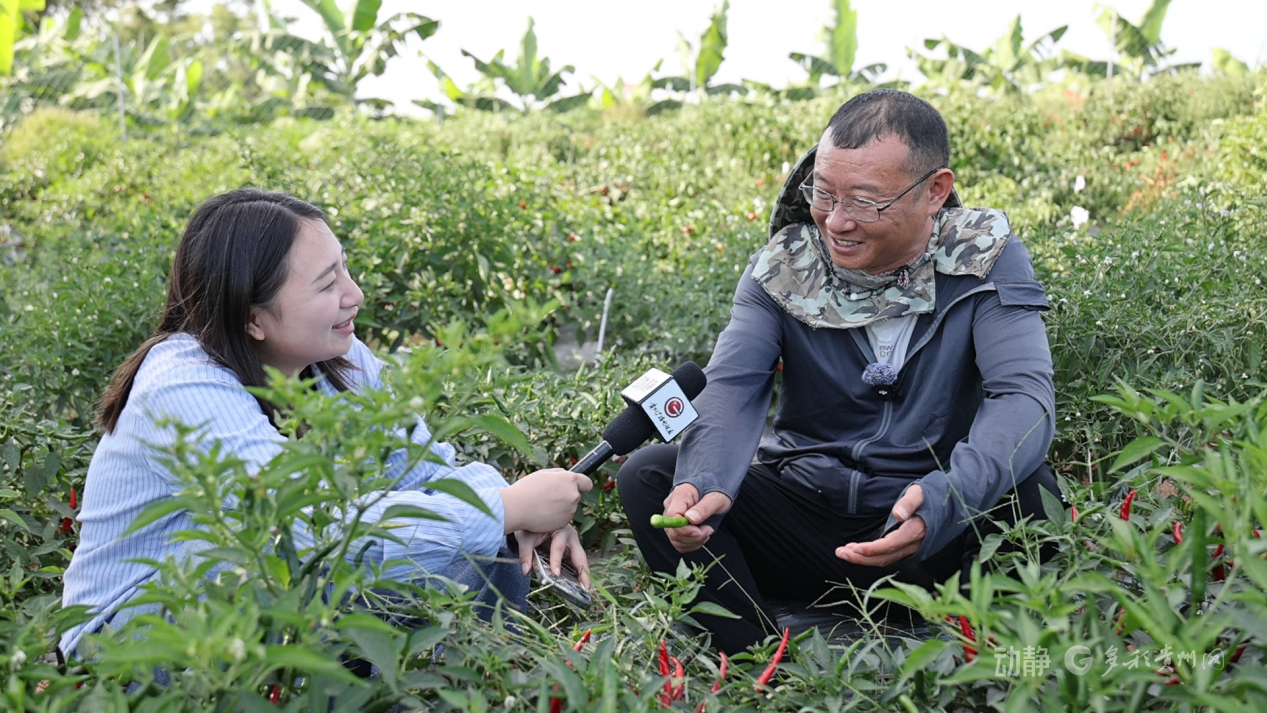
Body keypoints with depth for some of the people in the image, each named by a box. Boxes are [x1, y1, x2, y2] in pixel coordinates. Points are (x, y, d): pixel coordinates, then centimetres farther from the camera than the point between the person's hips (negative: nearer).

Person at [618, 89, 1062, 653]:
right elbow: (734, 387, -14)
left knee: (1029, 491, -32)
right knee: (648, 475, -18)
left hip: (928, 538, -2)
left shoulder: (986, 260, -8)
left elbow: (1024, 394, -22)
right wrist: (705, 483, -37)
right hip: (803, 517, 2)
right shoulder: (784, 264, -2)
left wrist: (944, 501, -42)